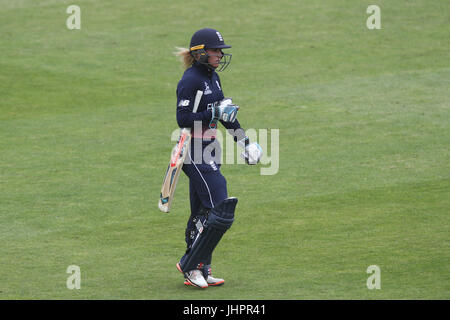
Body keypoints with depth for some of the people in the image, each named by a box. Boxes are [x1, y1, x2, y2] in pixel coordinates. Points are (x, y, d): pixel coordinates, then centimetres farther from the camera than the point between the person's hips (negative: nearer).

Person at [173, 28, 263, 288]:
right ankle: (191, 265, -3)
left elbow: (225, 112, 24)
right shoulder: (190, 80, -15)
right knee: (221, 212, -12)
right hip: (195, 152, -9)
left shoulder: (212, 77, 14)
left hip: (209, 150, 10)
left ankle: (200, 271, 17)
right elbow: (183, 119, -20)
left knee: (202, 213, 12)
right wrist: (215, 113, -21)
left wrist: (243, 140, 23)